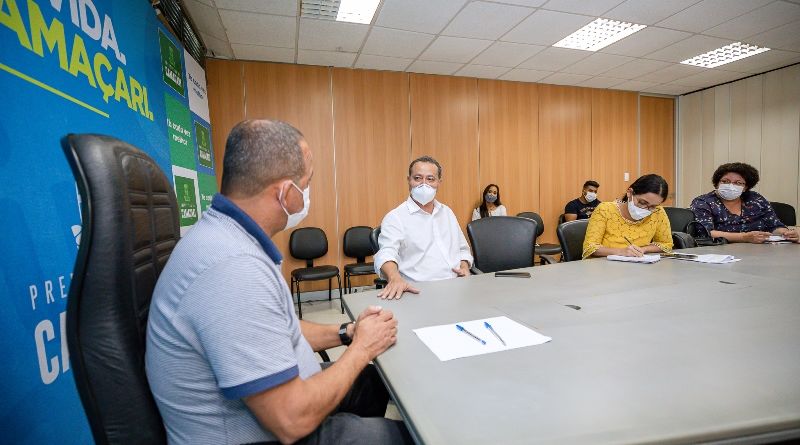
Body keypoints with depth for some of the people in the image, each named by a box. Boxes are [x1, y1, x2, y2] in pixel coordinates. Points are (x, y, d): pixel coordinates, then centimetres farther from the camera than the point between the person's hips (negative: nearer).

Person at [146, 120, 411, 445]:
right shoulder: (233, 265, -34)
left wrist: (344, 333, 1)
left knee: (374, 380, 22)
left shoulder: (230, 237, -1)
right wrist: (362, 347, -16)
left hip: (276, 398, 9)